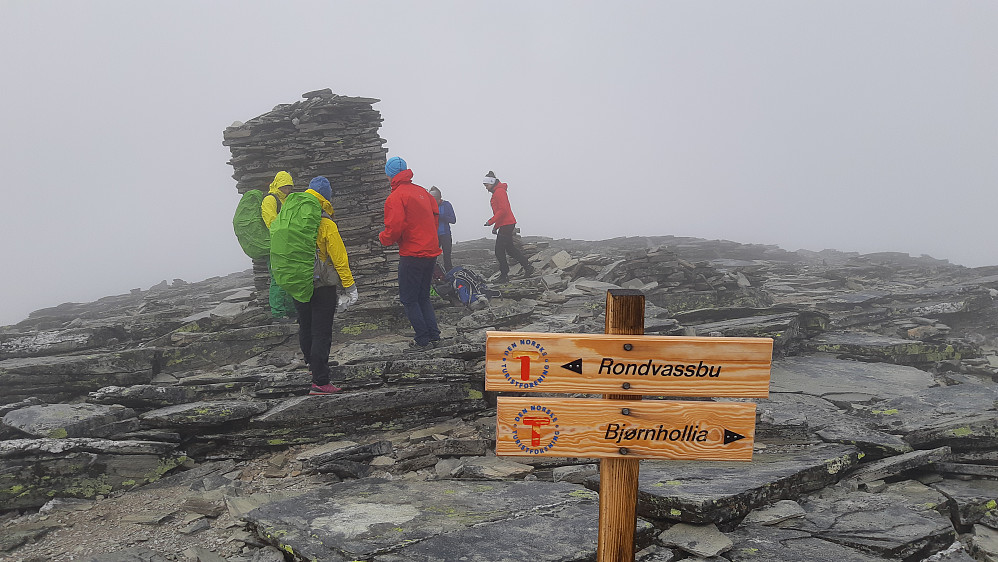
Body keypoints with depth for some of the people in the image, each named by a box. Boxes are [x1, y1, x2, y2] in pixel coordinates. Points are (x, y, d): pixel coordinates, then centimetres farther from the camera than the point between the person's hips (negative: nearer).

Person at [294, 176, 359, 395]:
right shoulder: (326, 224, -16)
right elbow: (339, 258, -16)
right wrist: (350, 287, -11)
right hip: (322, 287, -6)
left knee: (305, 329, 20)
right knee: (321, 333, -3)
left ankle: (314, 366, 40)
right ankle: (320, 382, -2)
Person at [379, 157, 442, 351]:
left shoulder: (395, 197, -12)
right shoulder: (422, 192, 10)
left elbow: (395, 228, -19)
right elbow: (435, 216, 16)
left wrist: (383, 237, 1)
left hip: (412, 255, -7)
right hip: (431, 252, 7)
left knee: (409, 299, 3)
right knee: (423, 296, 18)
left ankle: (423, 340, 3)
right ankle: (434, 336, 15)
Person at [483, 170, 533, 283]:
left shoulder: (499, 191, -13)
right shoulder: (496, 192, 20)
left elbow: (503, 210, -22)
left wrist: (491, 221, -20)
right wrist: (495, 226, 21)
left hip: (506, 225, -11)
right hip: (504, 225, 11)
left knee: (499, 251, -6)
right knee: (510, 248, 17)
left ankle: (504, 275, 0)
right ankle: (527, 267, 21)